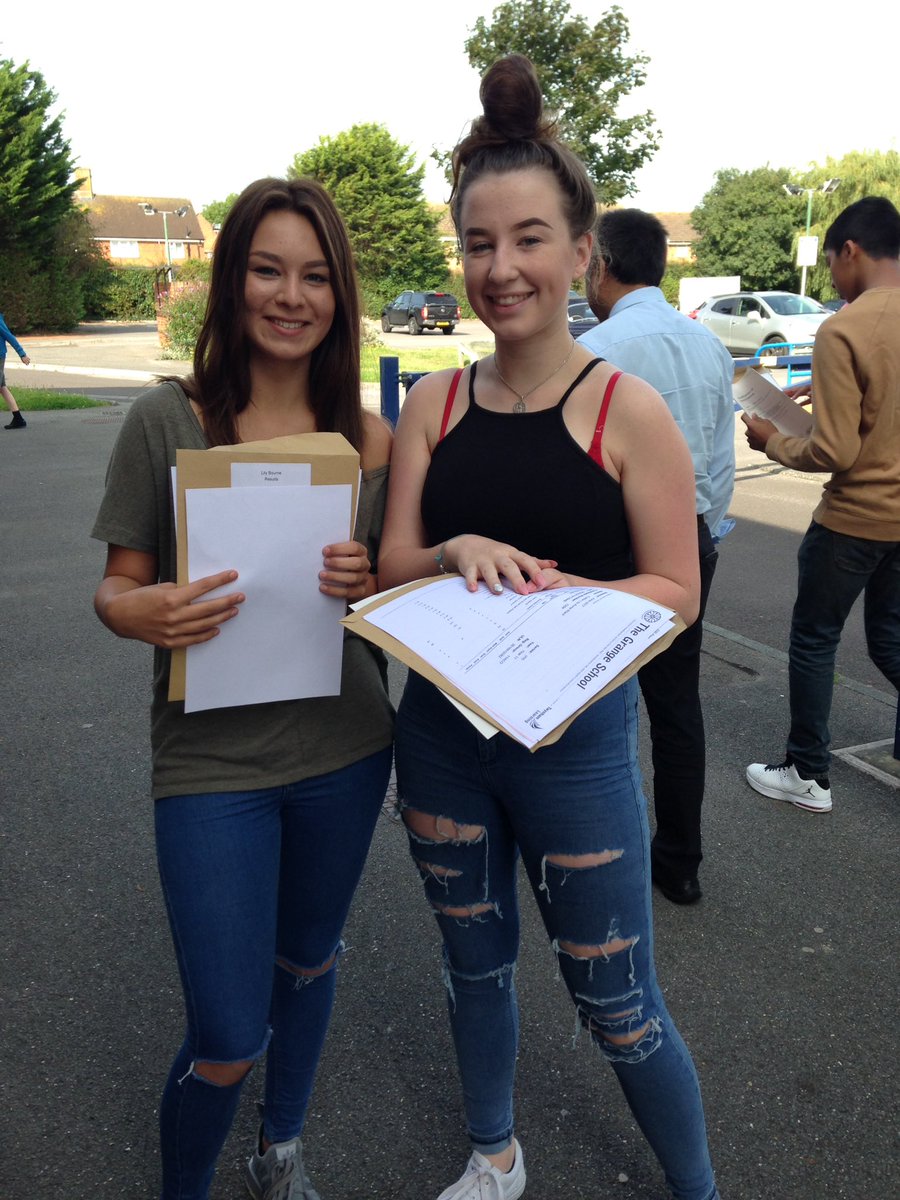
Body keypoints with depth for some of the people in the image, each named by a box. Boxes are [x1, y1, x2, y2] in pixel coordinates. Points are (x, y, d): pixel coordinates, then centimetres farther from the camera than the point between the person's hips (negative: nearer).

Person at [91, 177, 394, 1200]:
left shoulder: (371, 439, -2)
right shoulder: (165, 422, -8)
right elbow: (117, 587, -3)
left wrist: (364, 585, -15)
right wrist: (144, 611, -26)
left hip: (343, 747, 3)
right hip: (212, 759, -3)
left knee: (308, 963, 23)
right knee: (226, 1042, 1)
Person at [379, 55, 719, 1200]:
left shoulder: (629, 410, -11)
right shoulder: (435, 403, -1)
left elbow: (676, 593, -8)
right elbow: (389, 565, 0)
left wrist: (558, 589, -25)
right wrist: (459, 554, -21)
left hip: (575, 739, -4)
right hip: (442, 730, 4)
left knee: (616, 1003, 11)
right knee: (475, 962, 22)